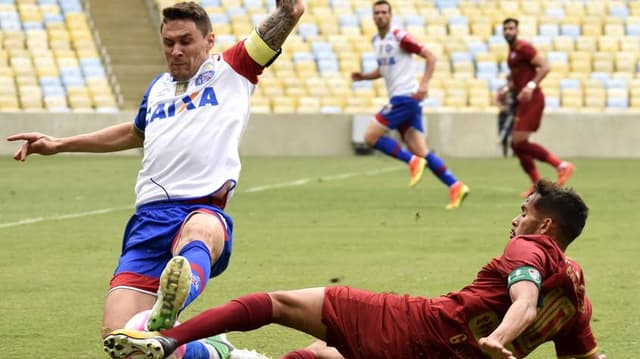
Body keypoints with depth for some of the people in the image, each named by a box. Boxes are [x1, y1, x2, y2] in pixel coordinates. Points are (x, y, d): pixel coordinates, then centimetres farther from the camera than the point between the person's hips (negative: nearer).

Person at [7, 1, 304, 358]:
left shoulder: (230, 69, 15)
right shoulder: (159, 87, 28)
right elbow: (135, 132, 49)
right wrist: (60, 145, 53)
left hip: (204, 209, -5)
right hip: (149, 218, 5)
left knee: (198, 231, -44)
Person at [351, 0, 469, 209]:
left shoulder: (400, 37, -9)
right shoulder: (376, 41, 16)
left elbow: (430, 57, -11)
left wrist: (424, 84, -21)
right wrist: (364, 76, 13)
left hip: (405, 97, -8)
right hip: (399, 99, 8)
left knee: (370, 137, -10)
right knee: (420, 151, 0)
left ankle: (413, 161, -7)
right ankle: (455, 186, -3)